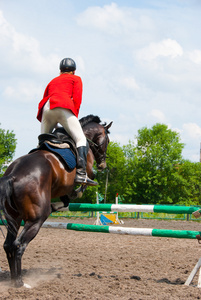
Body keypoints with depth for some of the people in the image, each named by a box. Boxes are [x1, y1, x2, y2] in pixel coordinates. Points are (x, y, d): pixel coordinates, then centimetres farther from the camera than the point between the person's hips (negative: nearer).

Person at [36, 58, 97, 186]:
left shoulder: (52, 81, 35)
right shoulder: (76, 79, 21)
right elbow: (77, 99, 6)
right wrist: (74, 118, 8)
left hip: (46, 109, 5)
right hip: (63, 107, -5)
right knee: (81, 139, -10)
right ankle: (81, 173, -28)